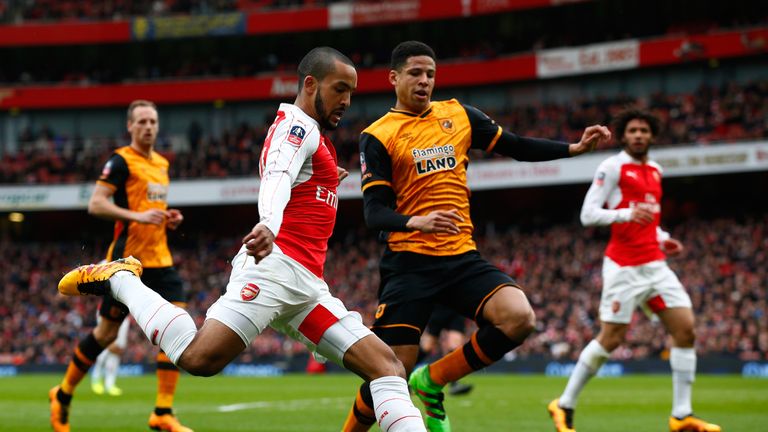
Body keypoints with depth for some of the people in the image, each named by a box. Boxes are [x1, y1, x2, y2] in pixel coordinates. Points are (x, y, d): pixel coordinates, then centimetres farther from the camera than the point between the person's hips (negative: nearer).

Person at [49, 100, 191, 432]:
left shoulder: (162, 164, 17)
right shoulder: (121, 161, -7)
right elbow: (95, 205, -15)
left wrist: (169, 218, 11)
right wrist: (137, 216, -25)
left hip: (160, 259, 7)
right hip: (129, 259, -7)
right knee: (107, 332, 0)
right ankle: (63, 395, 21)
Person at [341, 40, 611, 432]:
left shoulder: (458, 115, 12)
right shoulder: (378, 136, -2)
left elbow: (516, 147, 18)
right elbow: (374, 212, -9)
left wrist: (575, 147, 7)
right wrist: (417, 222, -28)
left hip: (462, 258, 4)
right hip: (409, 263, -4)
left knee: (519, 318, -21)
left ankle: (432, 382, -1)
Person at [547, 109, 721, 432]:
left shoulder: (655, 170, 17)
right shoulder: (612, 167, -6)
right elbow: (588, 215, -11)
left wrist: (662, 238, 12)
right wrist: (628, 214, -25)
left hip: (655, 264, 7)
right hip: (624, 267, -7)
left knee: (685, 329, -3)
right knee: (611, 339, -6)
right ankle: (564, 406, 9)